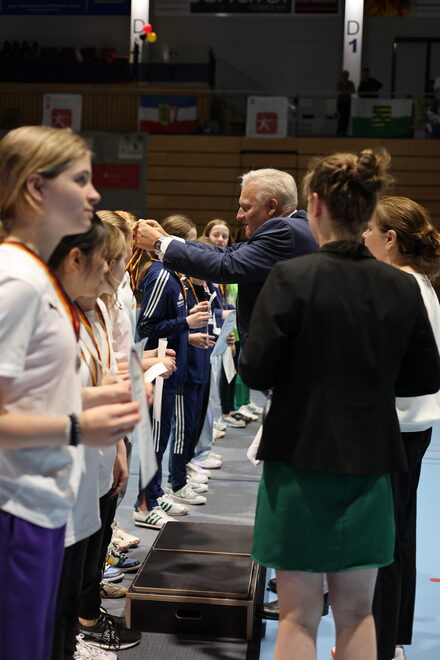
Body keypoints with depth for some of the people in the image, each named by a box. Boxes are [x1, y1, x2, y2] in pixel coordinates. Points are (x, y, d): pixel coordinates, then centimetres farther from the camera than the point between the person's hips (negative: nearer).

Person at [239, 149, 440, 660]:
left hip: (301, 460, -3)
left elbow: (254, 371, -14)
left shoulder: (292, 277, -15)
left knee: (298, 616, 8)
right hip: (370, 464, 4)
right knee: (356, 612, 17)